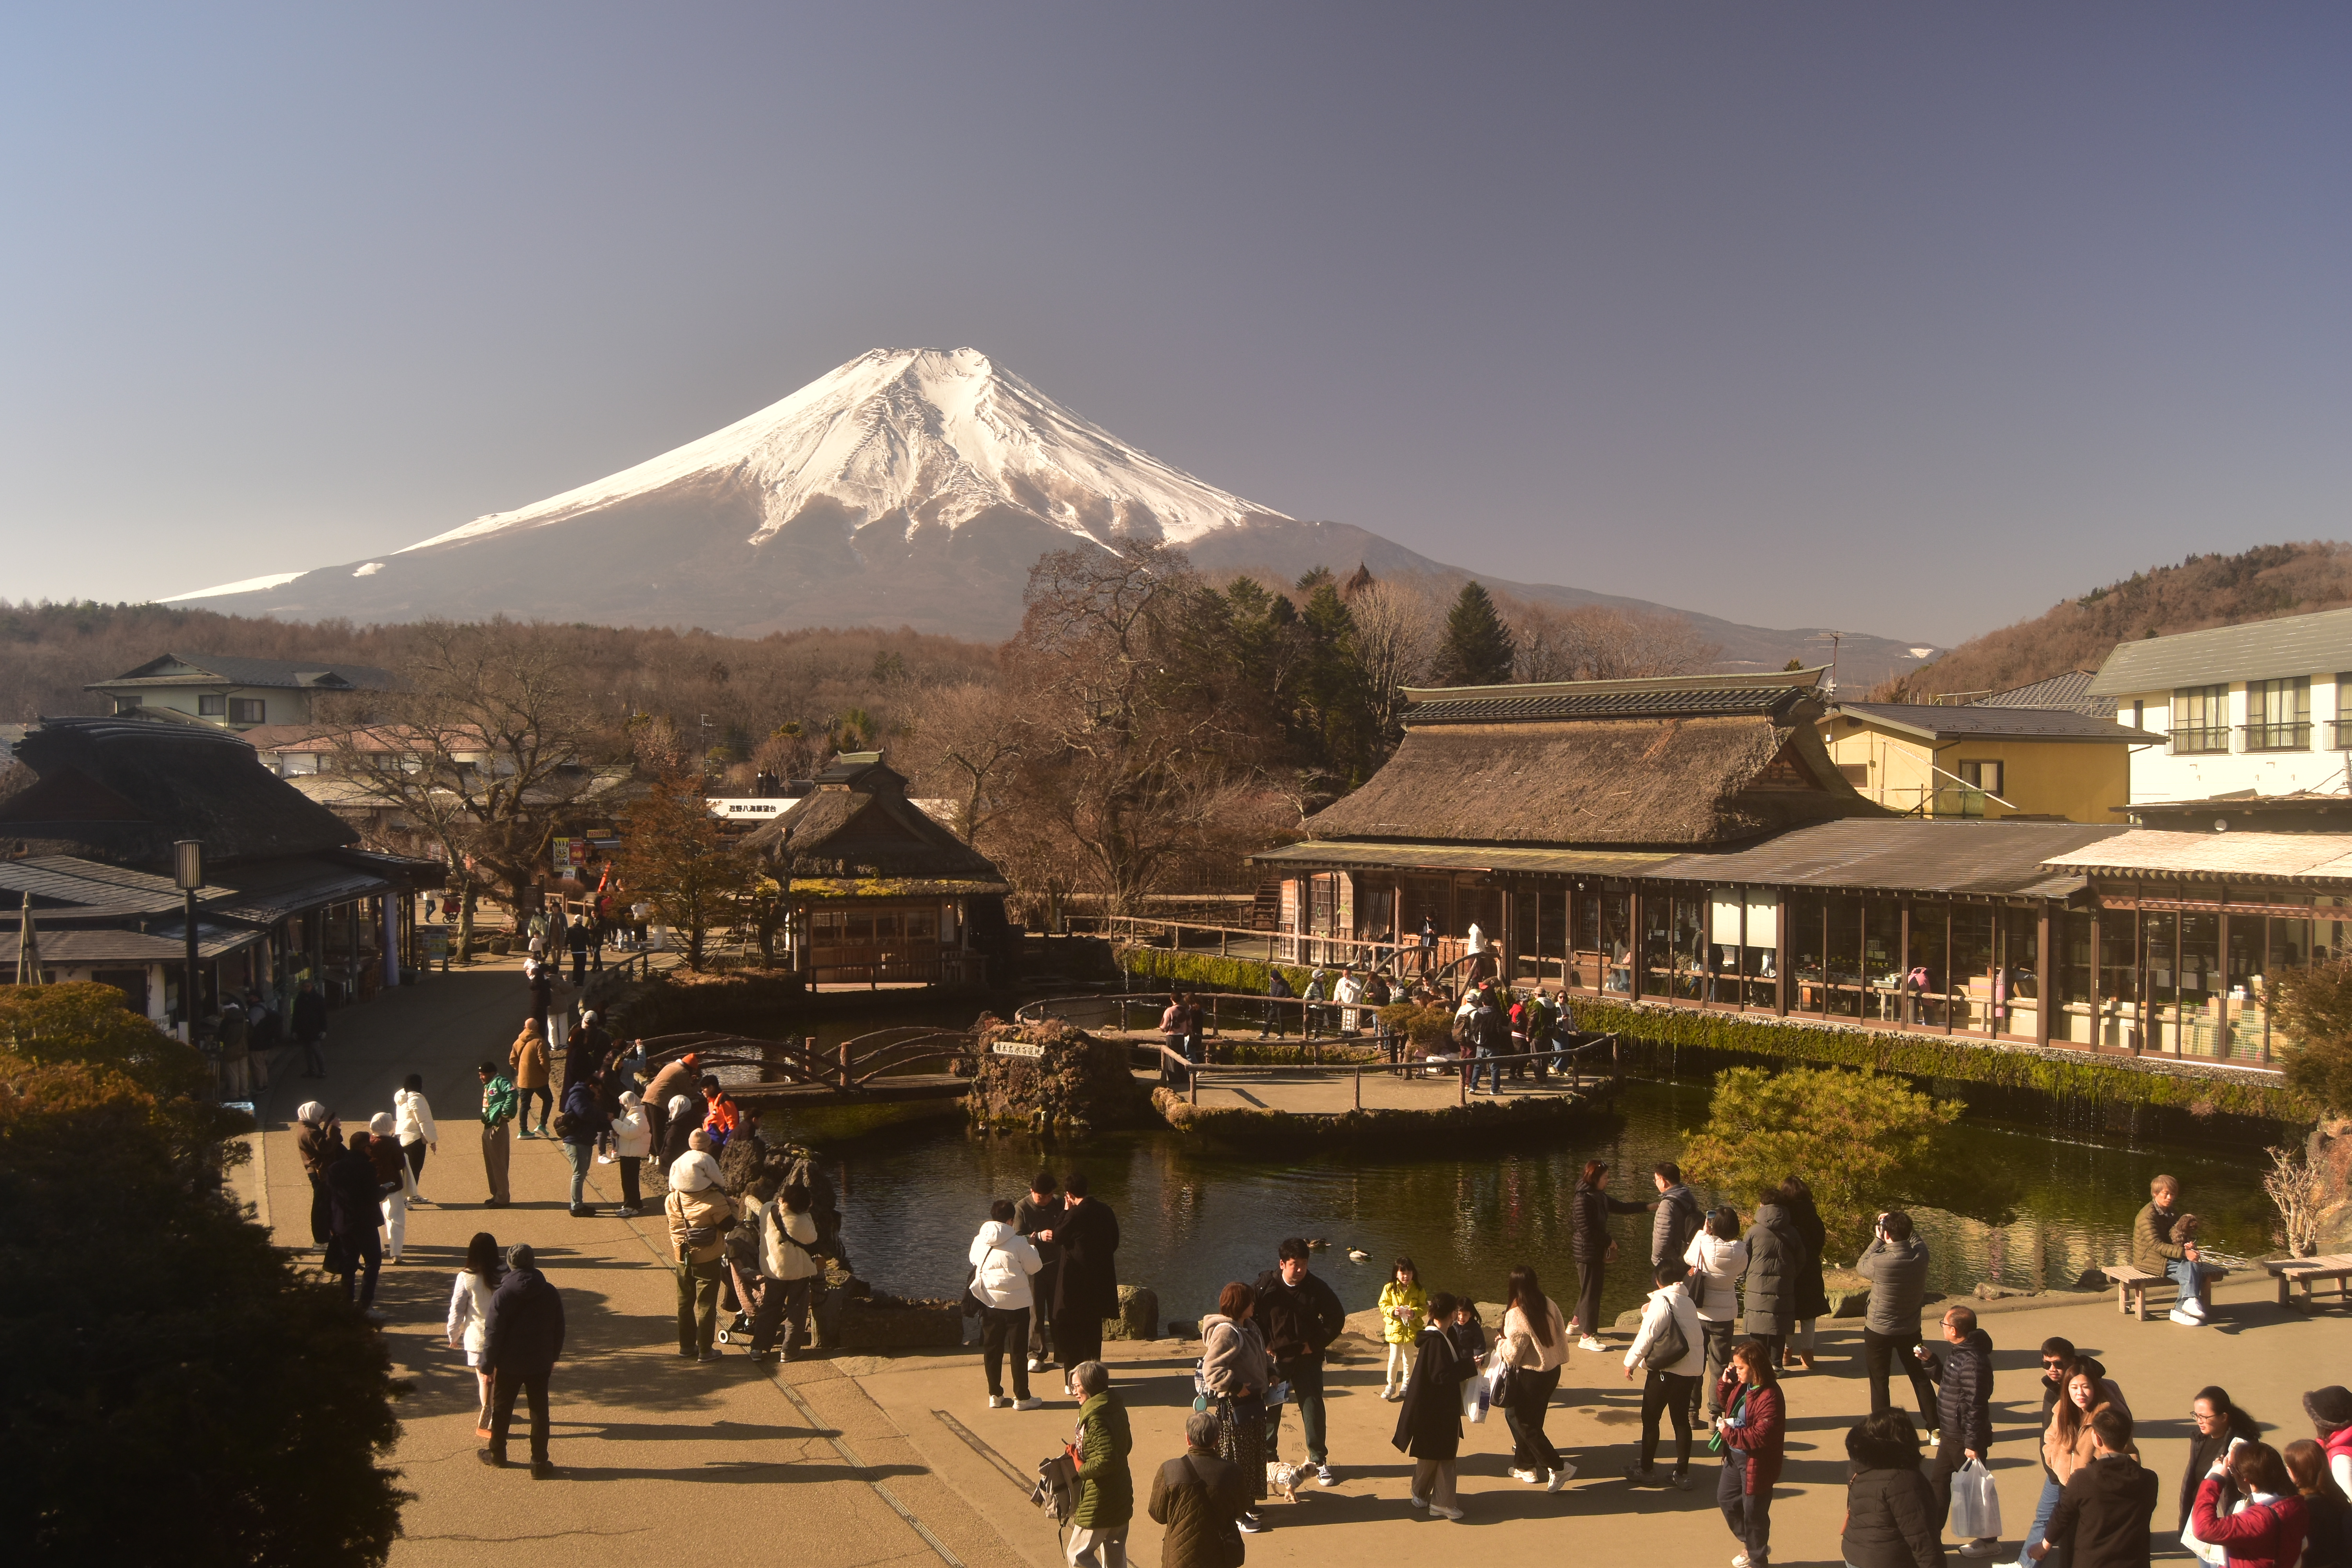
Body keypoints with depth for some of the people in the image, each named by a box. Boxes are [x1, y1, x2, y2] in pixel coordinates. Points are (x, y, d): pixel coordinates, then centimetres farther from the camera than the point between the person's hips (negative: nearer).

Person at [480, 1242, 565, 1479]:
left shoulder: (502, 1294, -14)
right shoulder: (550, 1293, -4)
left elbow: (494, 1334, -14)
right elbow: (559, 1330, 4)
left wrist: (488, 1365, -4)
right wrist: (552, 1358, 17)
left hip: (509, 1364, -2)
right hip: (540, 1364, 2)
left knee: (501, 1409, 18)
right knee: (539, 1412, 8)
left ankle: (497, 1455, 31)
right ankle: (539, 1463, 8)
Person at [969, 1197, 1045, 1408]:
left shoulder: (979, 1241, 0)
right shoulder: (1018, 1242, -14)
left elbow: (973, 1260, 19)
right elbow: (1034, 1267, -5)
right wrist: (1032, 1248, 13)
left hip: (989, 1302, 4)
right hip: (1016, 1302, -4)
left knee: (992, 1349, 14)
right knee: (1019, 1350, 5)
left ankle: (995, 1396, 19)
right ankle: (1021, 1398, 10)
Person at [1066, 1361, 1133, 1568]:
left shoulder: (1096, 1418, -25)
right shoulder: (1116, 1409, 3)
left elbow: (1106, 1460, -31)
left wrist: (1082, 1469, -15)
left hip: (1099, 1502, -9)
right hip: (1121, 1496, 9)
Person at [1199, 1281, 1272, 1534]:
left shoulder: (1249, 1327, 9)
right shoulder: (1225, 1332, -22)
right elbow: (1211, 1369, -28)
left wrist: (1270, 1373, 9)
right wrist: (1235, 1387, -28)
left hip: (1254, 1401, 10)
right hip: (1234, 1406, -10)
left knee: (1255, 1454, 19)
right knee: (1236, 1459, 0)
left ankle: (1247, 1504, 32)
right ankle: (1237, 1514, 8)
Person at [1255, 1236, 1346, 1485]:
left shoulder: (1317, 1288, -8)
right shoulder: (1266, 1285, -9)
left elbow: (1337, 1318, 2)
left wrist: (1316, 1344, -5)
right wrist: (1263, 1346, -6)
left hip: (1306, 1360, 0)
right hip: (1274, 1359, 0)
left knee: (1313, 1408, 1)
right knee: (1269, 1410, 7)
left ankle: (1319, 1460, 15)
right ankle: (1267, 1457, 23)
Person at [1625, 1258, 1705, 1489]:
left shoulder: (1662, 1301, -11)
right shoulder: (1689, 1301, 11)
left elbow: (1648, 1334, -13)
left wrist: (1631, 1362, -4)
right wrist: (1648, 1311, 10)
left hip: (1666, 1368, -7)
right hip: (1691, 1368, 7)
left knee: (1650, 1418, 6)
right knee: (1681, 1419, 13)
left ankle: (1647, 1470, 12)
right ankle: (1683, 1473, 15)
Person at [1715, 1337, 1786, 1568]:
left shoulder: (1769, 1396, -28)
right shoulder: (1742, 1385, -1)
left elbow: (1760, 1436, -31)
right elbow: (1724, 1403, 18)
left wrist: (1728, 1432, -22)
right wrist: (1725, 1383, -2)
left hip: (1756, 1464, -10)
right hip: (1735, 1456, 10)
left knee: (1753, 1512, 7)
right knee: (1726, 1498, 23)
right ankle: (1750, 1544, 43)